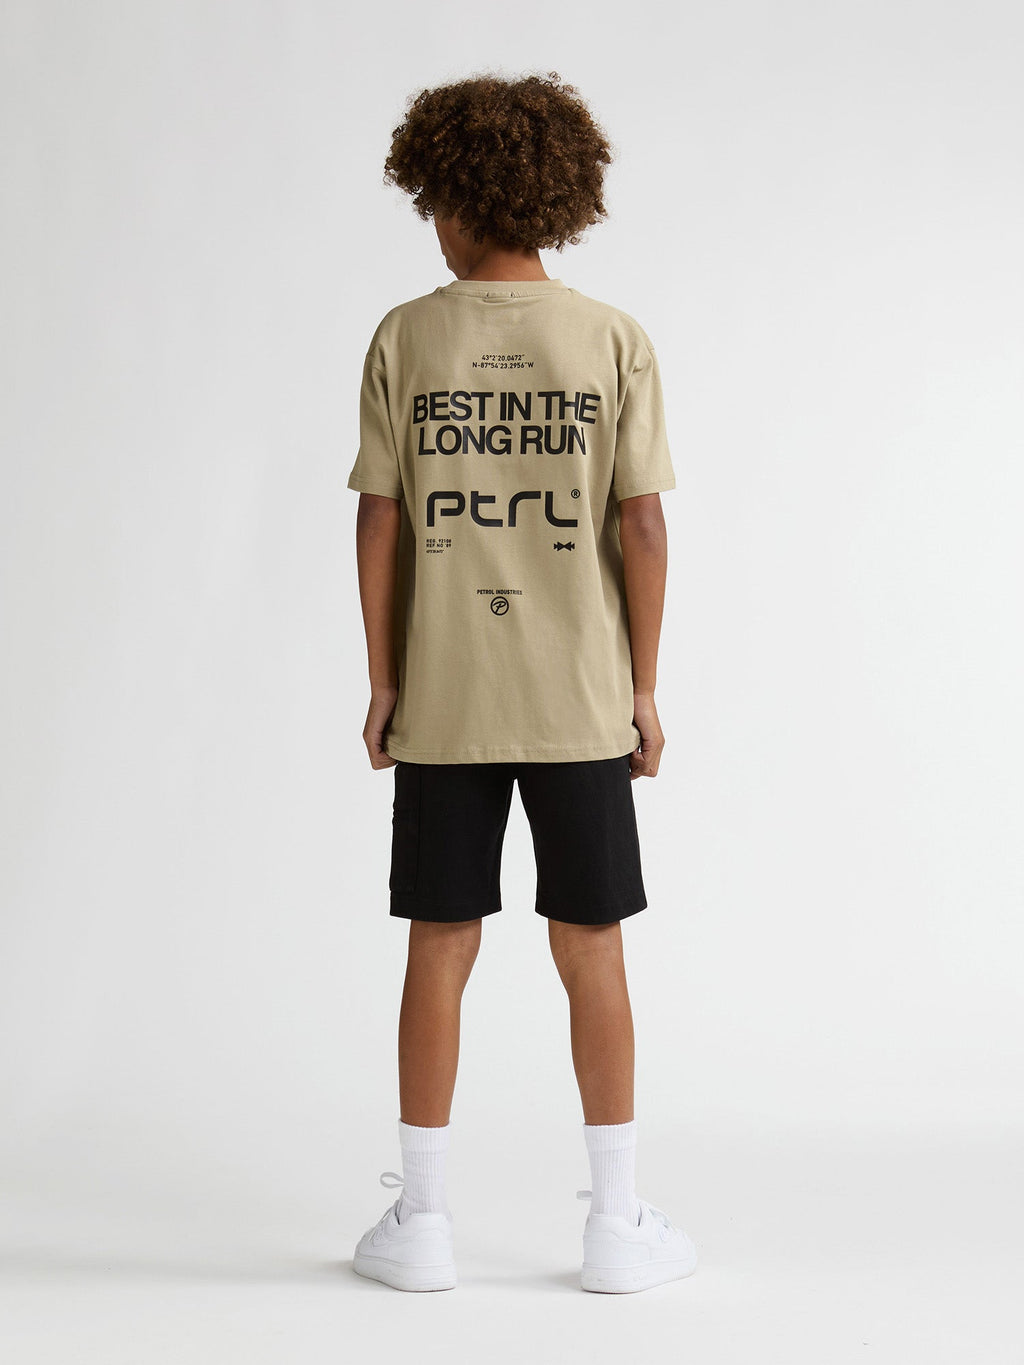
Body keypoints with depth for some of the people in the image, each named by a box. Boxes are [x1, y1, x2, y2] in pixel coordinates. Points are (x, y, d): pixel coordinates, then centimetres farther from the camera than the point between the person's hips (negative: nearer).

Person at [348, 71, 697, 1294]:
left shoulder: (405, 340, -2)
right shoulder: (614, 341, -3)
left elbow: (378, 521, -3)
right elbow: (642, 526, -5)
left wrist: (382, 684, 5)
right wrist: (643, 690, 3)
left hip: (442, 700, 0)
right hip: (578, 699, 0)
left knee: (440, 951, 8)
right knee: (591, 953, 8)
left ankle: (421, 1220, 18)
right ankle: (617, 1222, 17)